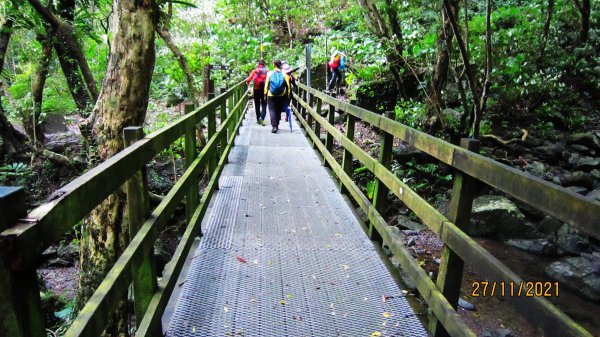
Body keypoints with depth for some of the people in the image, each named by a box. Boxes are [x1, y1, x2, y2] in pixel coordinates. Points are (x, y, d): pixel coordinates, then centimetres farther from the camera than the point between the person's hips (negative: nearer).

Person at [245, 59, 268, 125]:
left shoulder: (255, 70, -4)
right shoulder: (267, 71, -1)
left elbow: (249, 78, -12)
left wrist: (247, 82, 7)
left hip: (257, 89, 0)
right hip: (264, 89, 0)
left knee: (257, 105, 12)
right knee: (264, 105, 4)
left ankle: (258, 119, 16)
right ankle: (262, 118, -15)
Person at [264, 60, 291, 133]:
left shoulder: (269, 73, -4)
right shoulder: (284, 74, -4)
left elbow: (266, 84, -3)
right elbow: (288, 85, -3)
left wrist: (265, 93, 5)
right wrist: (288, 94, 6)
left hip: (271, 95, -1)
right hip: (281, 96, 1)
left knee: (272, 110, 1)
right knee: (278, 110, 15)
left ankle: (274, 126, -13)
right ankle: (277, 125, 21)